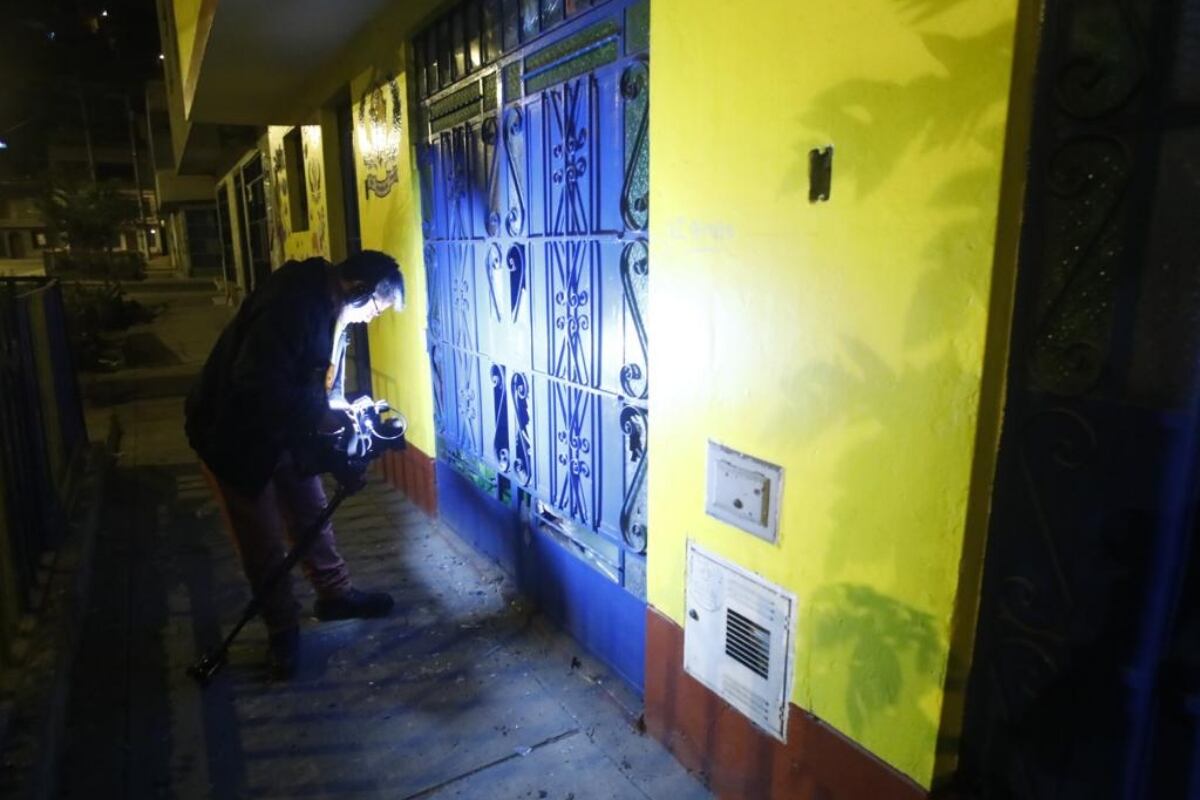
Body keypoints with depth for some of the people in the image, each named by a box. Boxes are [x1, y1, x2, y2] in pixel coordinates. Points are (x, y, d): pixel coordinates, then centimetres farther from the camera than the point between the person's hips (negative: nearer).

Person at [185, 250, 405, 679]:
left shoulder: (329, 307, 0)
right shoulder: (290, 304, -31)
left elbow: (322, 381, 8)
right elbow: (256, 385, -37)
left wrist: (341, 415, -8)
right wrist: (322, 417, -30)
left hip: (282, 429, 9)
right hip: (235, 433, -8)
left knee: (312, 513, 17)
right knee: (263, 540, 5)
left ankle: (334, 593, 35)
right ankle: (282, 631, 22)